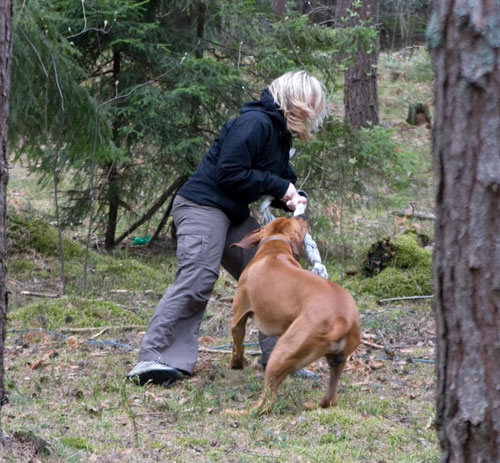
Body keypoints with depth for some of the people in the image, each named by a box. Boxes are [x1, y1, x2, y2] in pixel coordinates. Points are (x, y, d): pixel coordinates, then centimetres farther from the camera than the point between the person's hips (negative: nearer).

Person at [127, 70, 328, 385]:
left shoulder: (281, 133, 14)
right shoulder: (254, 123, -18)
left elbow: (281, 175, 21)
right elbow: (229, 174, -23)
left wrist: (290, 197, -3)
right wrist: (278, 186, -16)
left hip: (234, 215, 10)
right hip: (202, 206, -10)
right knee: (197, 280, -23)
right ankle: (153, 359, -27)